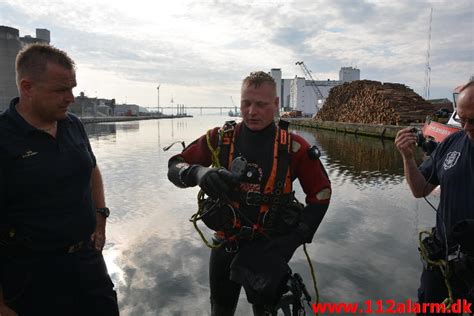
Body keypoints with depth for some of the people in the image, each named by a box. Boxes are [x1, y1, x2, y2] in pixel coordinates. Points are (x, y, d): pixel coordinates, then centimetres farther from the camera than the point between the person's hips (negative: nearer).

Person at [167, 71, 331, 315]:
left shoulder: (293, 147, -12)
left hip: (269, 248, -1)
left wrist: (293, 239, -12)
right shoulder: (220, 139, -9)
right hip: (225, 245, 2)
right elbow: (175, 167, -6)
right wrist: (199, 173, -29)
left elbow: (321, 194, -4)